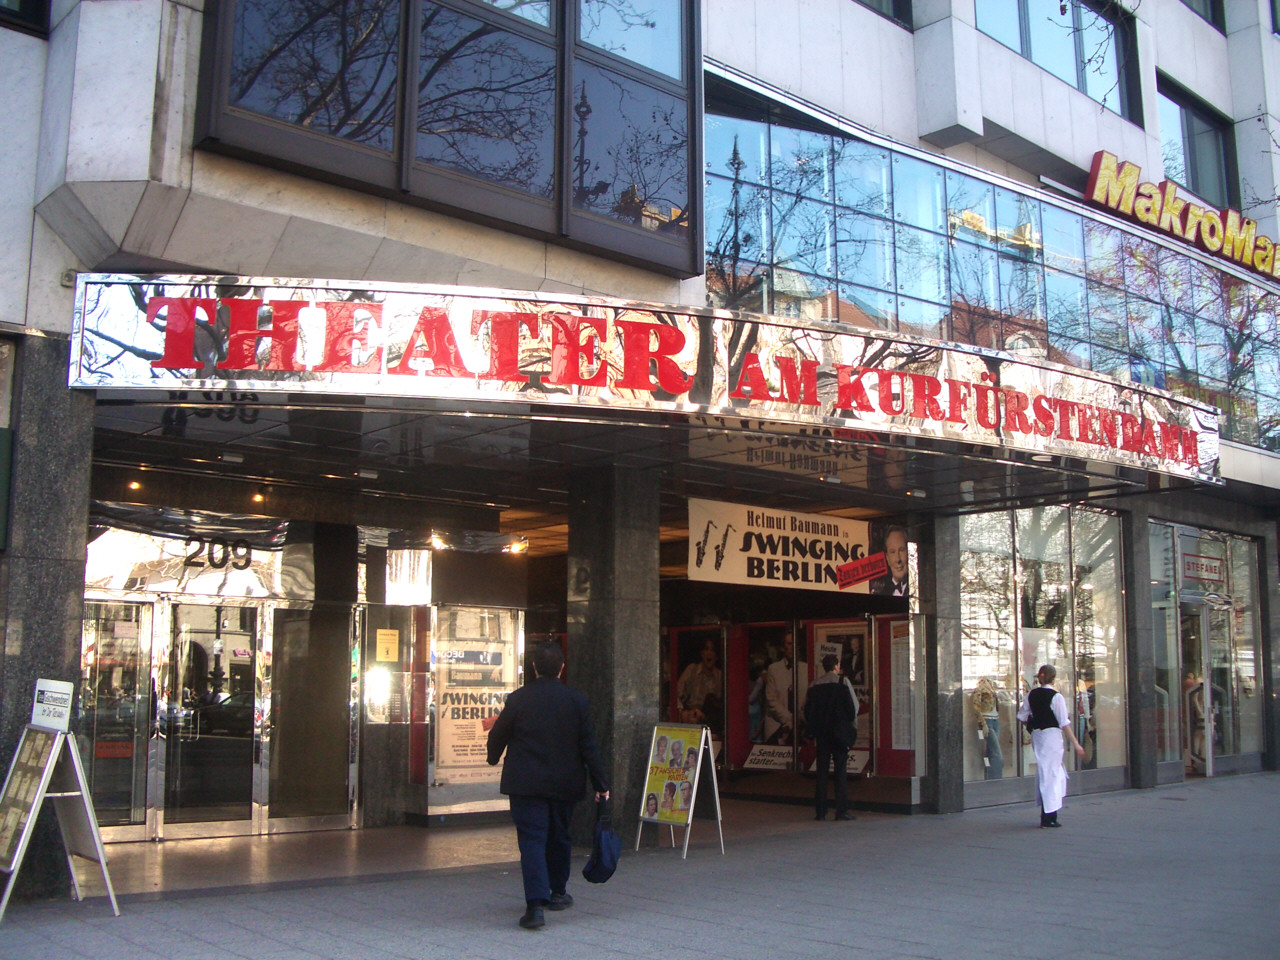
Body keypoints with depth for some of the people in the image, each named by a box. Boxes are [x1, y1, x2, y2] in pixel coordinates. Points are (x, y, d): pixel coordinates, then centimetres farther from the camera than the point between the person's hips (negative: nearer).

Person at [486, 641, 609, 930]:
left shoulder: (518, 698, -6)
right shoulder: (576, 700, -3)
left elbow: (498, 735, 3)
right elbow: (588, 745, -2)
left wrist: (493, 758, 24)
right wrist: (601, 784, 3)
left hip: (526, 784, -2)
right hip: (565, 784, 2)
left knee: (532, 839, -4)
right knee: (559, 837, 18)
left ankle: (536, 904, -17)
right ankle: (557, 893, 33)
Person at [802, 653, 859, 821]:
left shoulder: (814, 685, 7)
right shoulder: (843, 682, -4)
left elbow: (806, 709, 7)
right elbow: (853, 706, -6)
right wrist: (852, 726, 7)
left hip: (820, 733, 4)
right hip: (839, 732, -3)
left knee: (821, 771, 7)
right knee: (841, 771, 1)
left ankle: (820, 811, 6)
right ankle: (841, 810, -3)